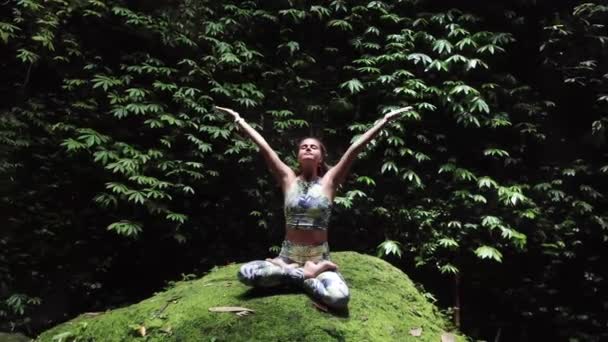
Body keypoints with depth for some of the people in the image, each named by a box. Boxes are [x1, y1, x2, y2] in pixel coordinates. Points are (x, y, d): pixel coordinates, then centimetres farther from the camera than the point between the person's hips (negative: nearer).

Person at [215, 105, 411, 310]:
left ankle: (291, 273, -4)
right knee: (244, 273, -24)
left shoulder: (328, 181, 0)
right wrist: (238, 119, 5)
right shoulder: (288, 178, 4)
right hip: (288, 255, 2)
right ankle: (305, 273, -10)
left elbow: (355, 148, -5)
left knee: (339, 298, -30)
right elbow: (262, 146, 2)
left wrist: (385, 120, -5)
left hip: (319, 258, -1)